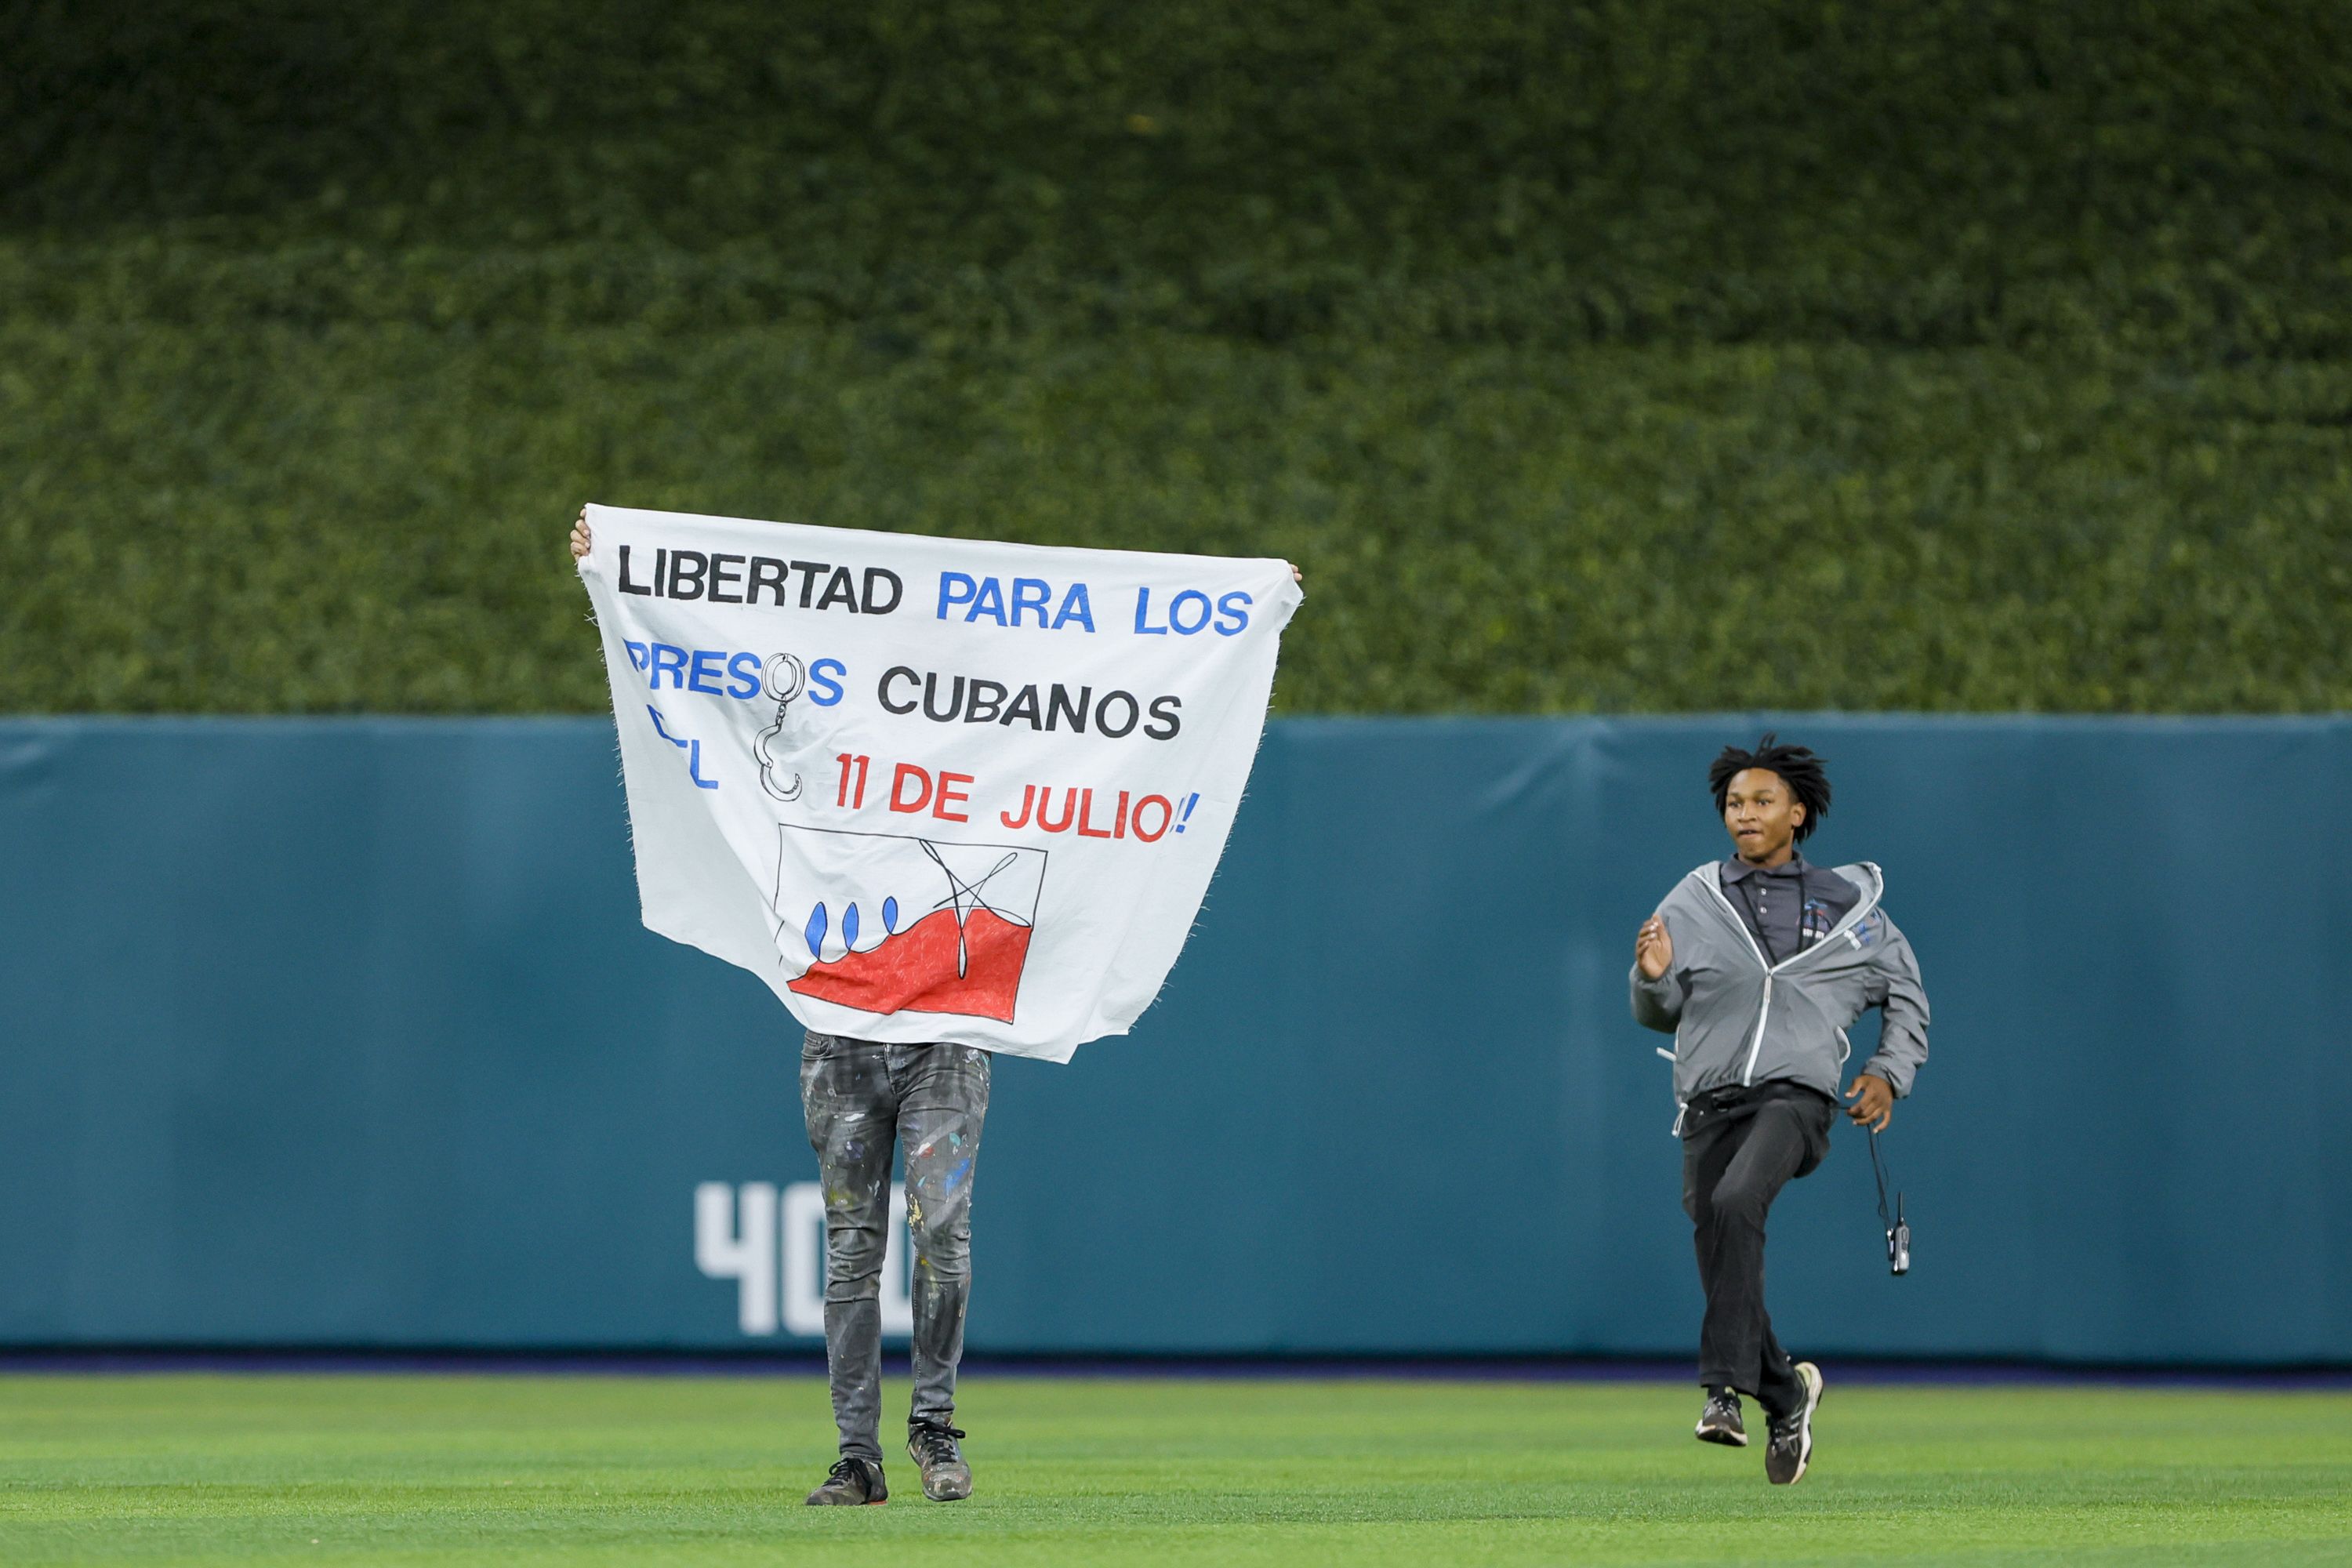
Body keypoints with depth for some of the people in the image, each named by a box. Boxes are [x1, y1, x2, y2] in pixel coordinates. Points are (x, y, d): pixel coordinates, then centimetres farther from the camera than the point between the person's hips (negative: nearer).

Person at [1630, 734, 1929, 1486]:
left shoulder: (1848, 906, 10)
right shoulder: (1692, 903, 11)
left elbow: (1908, 995, 21)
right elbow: (1657, 1015, 13)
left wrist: (1889, 1073, 7)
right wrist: (1654, 977, -9)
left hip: (1796, 1093, -3)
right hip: (1711, 1102, 3)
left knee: (1736, 1202, -31)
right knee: (1722, 1270, -1)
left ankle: (1726, 1387, -34)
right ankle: (1786, 1393, 26)